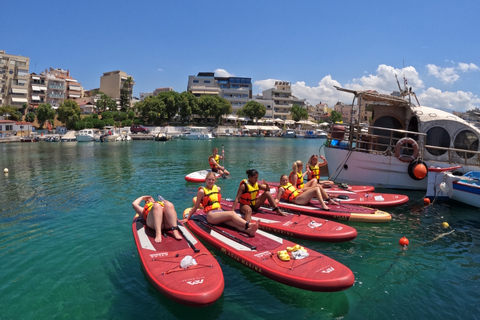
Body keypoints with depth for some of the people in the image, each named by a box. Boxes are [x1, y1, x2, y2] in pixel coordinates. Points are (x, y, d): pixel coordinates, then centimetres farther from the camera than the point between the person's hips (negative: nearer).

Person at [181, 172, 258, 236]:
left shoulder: (217, 189, 17)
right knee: (232, 214, -29)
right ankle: (249, 224, -45)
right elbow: (196, 207, 6)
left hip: (220, 212, 5)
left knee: (233, 222, -28)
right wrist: (187, 218, 7)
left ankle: (248, 230, -54)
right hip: (211, 215, -5)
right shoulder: (202, 191, 0)